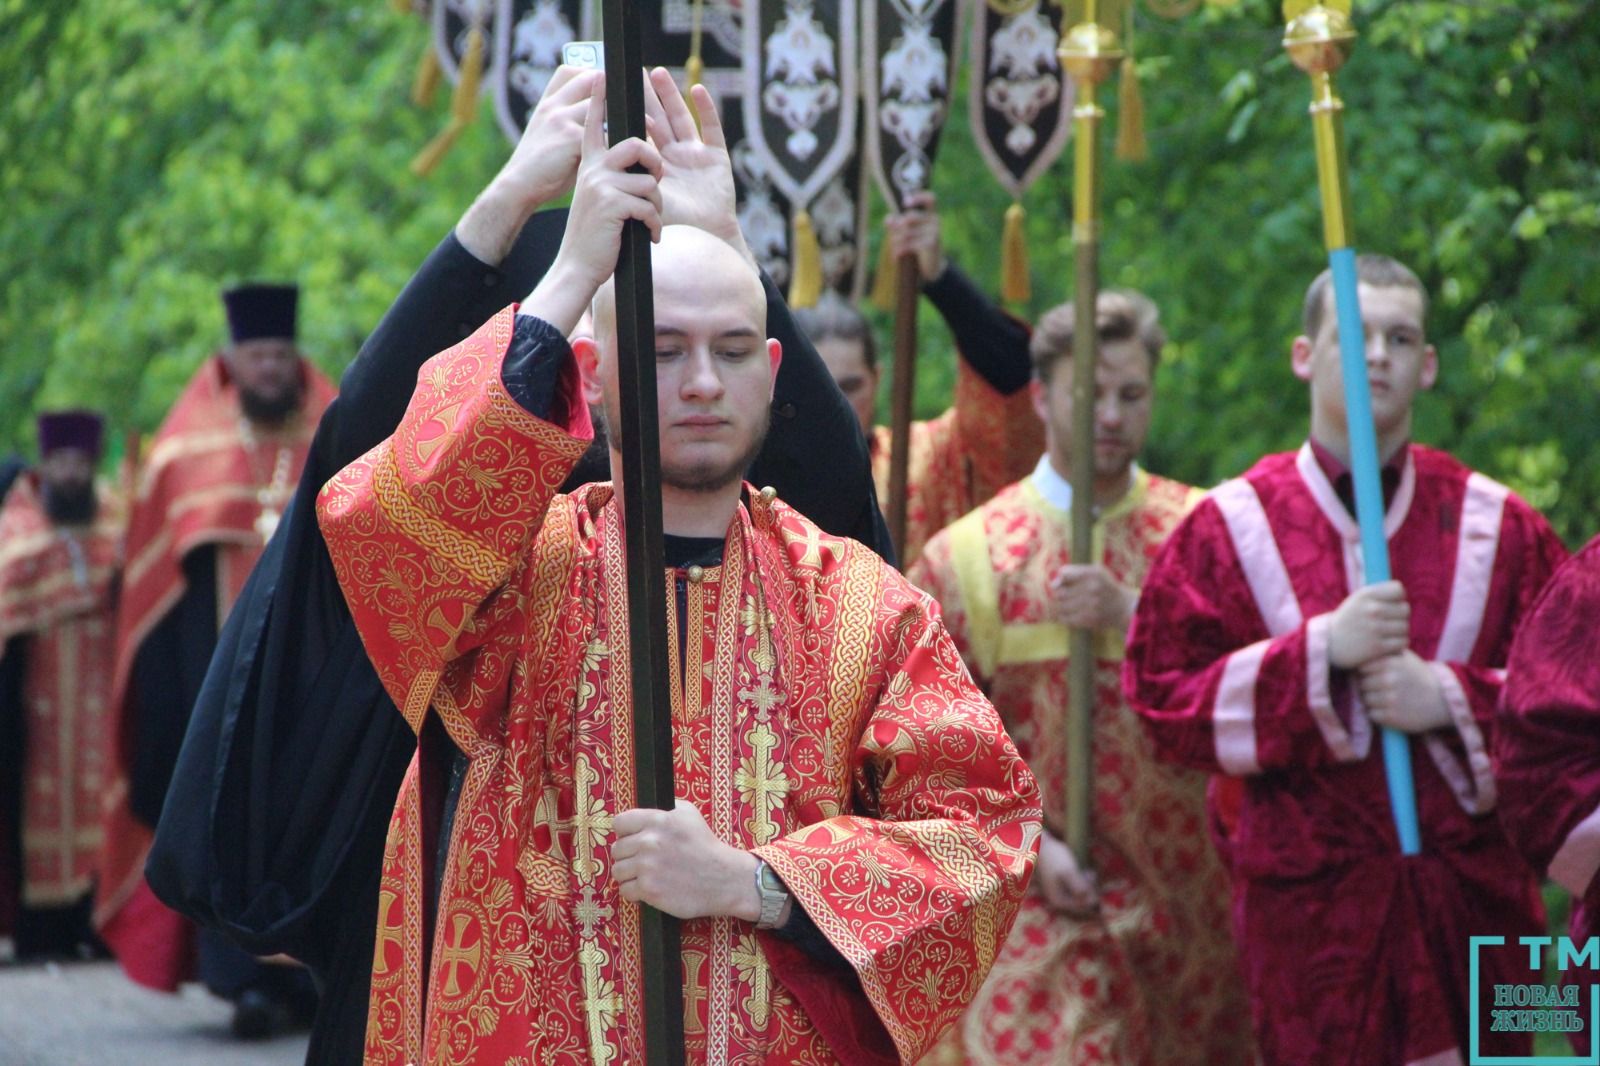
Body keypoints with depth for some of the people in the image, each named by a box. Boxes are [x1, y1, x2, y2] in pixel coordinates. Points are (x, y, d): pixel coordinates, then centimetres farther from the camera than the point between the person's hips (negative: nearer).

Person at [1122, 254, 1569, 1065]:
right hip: (1309, 899, -1)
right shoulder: (1229, 527, 3)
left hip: (1473, 893, 1)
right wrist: (1320, 650, -13)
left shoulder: (1498, 527, 6)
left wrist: (1453, 699, -11)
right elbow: (1164, 704, -2)